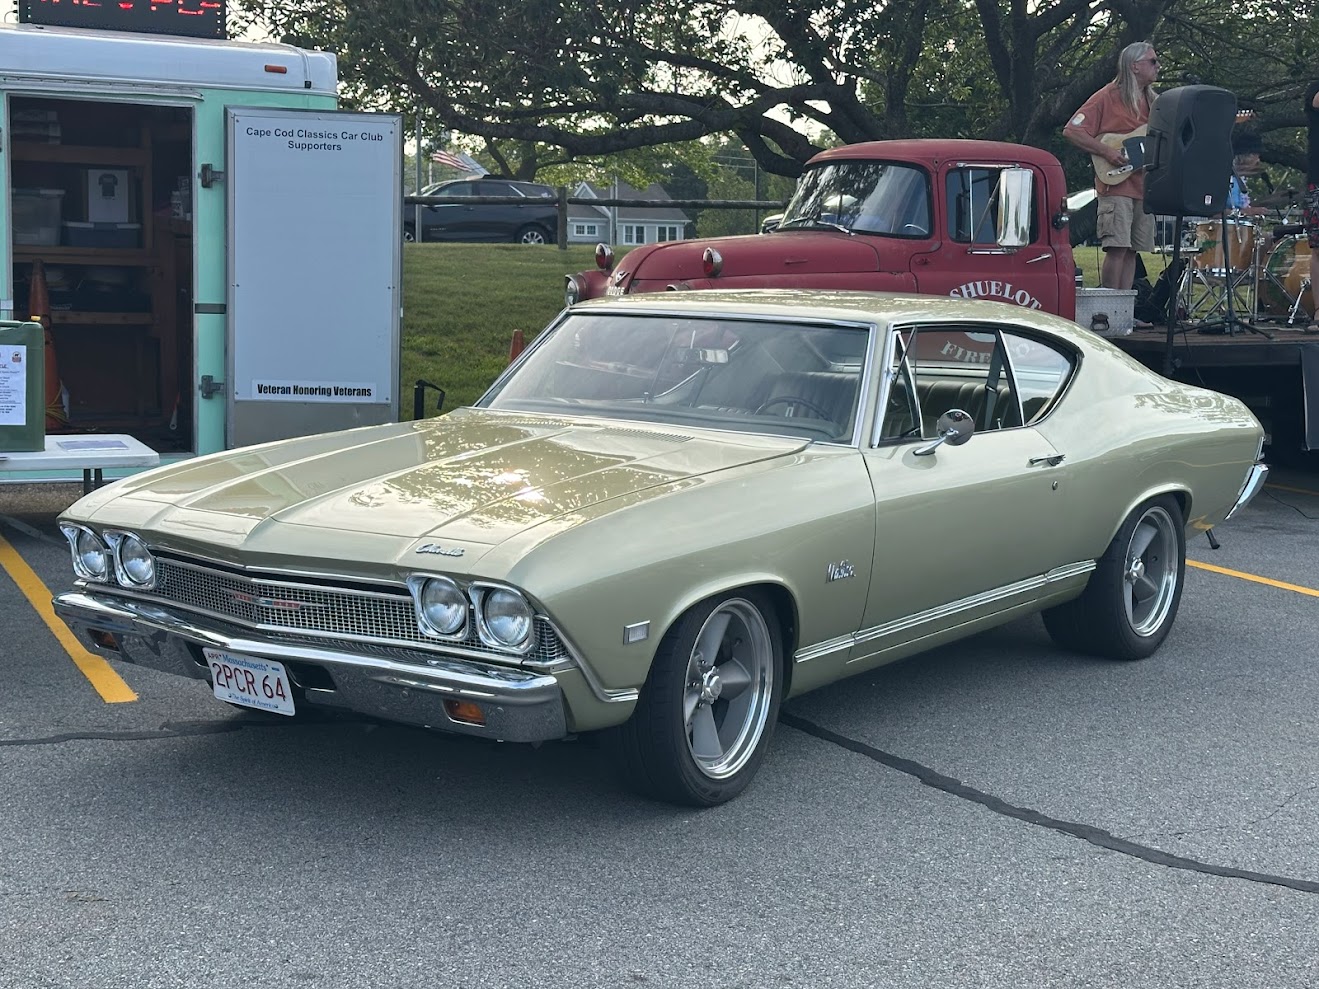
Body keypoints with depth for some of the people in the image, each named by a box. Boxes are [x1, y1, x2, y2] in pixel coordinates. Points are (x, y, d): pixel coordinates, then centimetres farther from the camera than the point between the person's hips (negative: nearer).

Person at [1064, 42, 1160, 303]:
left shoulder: (1150, 101, 17)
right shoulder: (1108, 97, -4)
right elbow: (1071, 130, -9)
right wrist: (1105, 151, -17)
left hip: (1143, 186, 7)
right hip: (1116, 186, -7)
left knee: (1131, 250, 7)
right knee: (1117, 248, -13)